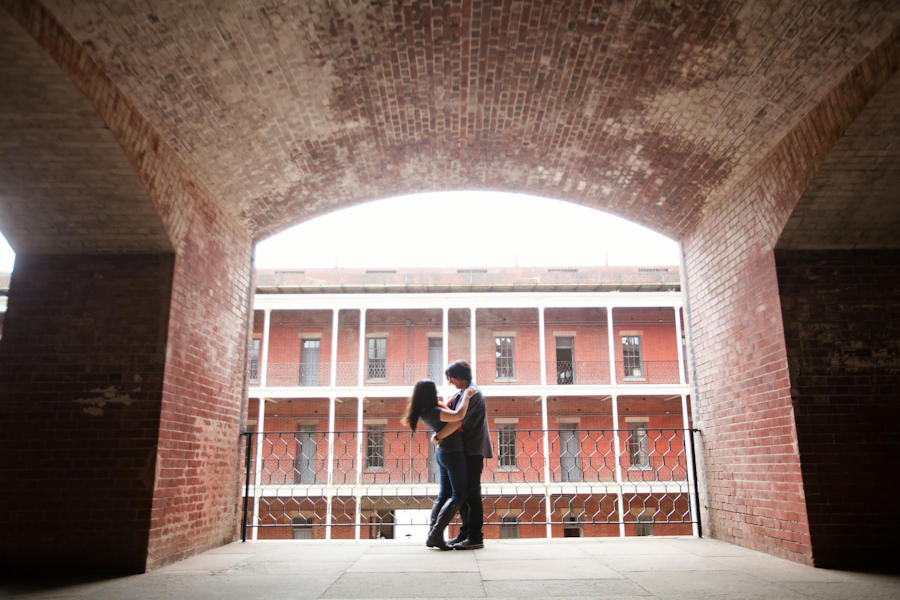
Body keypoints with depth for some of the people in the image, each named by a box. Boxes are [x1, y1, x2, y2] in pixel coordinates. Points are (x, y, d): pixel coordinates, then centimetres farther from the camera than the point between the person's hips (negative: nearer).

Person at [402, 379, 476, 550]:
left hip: (442, 453, 9)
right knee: (458, 495, -1)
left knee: (444, 494, 15)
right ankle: (436, 534, -7)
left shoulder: (425, 412, 1)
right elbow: (459, 415, -38)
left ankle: (432, 535, 14)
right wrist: (466, 396, -24)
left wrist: (453, 399, 15)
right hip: (453, 454, -9)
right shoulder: (434, 412, -27)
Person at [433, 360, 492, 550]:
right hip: (465, 449, 10)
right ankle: (465, 532, 21)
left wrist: (437, 436, -13)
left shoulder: (473, 393, -16)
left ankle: (475, 537, -2)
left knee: (471, 492, -7)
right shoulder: (461, 393, 17)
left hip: (474, 450, -10)